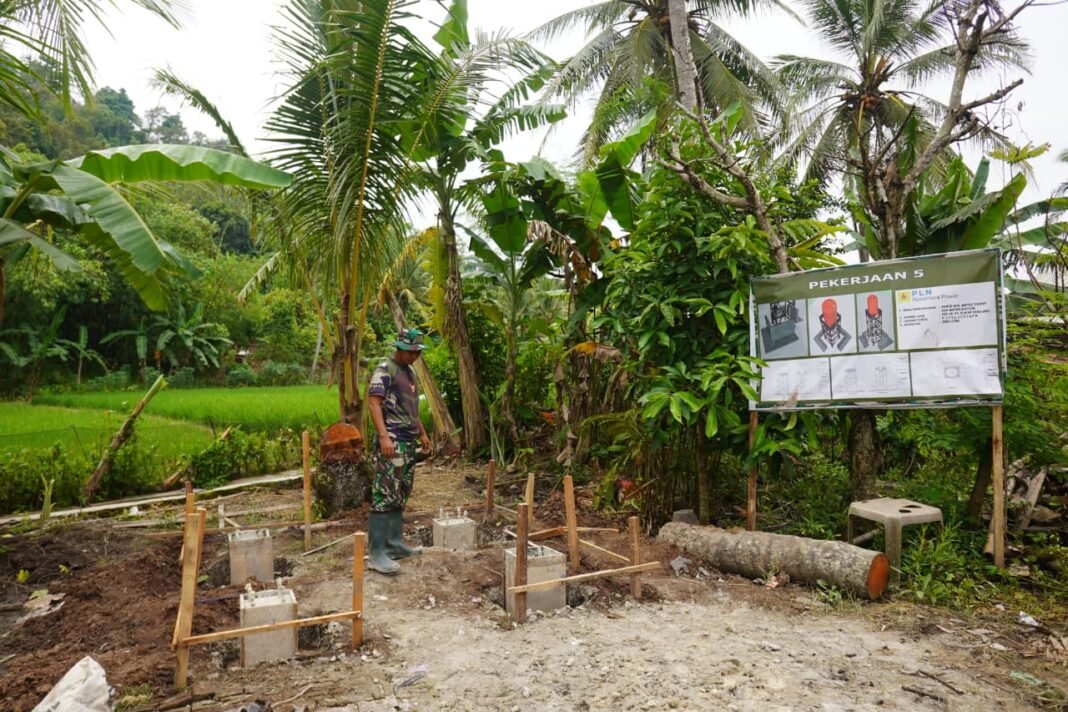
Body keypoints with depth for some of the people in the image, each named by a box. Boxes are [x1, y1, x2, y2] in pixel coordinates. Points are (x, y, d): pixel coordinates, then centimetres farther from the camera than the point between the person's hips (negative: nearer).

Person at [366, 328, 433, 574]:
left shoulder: (409, 371, 18)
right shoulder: (385, 370, -8)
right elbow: (374, 402, -18)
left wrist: (422, 433, 27)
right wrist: (384, 436, -27)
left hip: (408, 442, 9)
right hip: (392, 441, -9)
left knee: (400, 495, 13)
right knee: (384, 496, -9)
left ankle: (395, 544, 21)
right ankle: (377, 554, -7)